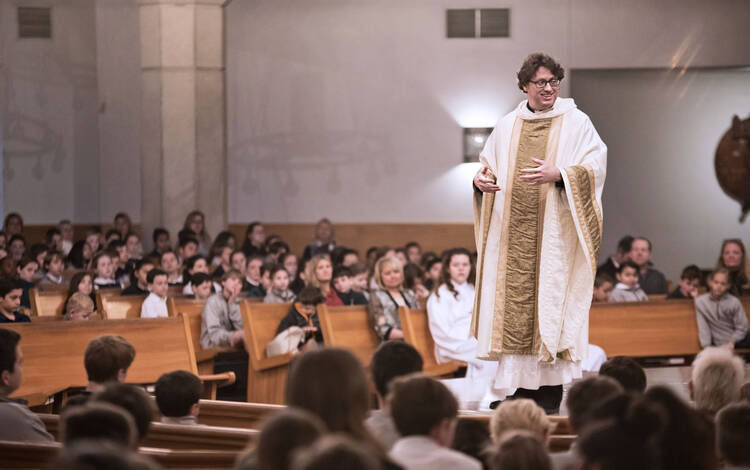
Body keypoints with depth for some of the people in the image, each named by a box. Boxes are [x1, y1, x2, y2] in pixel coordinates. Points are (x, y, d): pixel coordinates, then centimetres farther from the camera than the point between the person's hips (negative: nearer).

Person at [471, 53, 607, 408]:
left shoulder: (575, 123, 3)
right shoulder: (507, 126, 14)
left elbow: (594, 167, -6)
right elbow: (488, 165, 19)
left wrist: (557, 175, -22)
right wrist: (481, 179, -4)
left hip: (554, 231, -4)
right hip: (512, 230, 4)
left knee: (550, 298, -8)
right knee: (513, 302, -1)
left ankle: (551, 386, -5)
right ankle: (522, 386, 3)